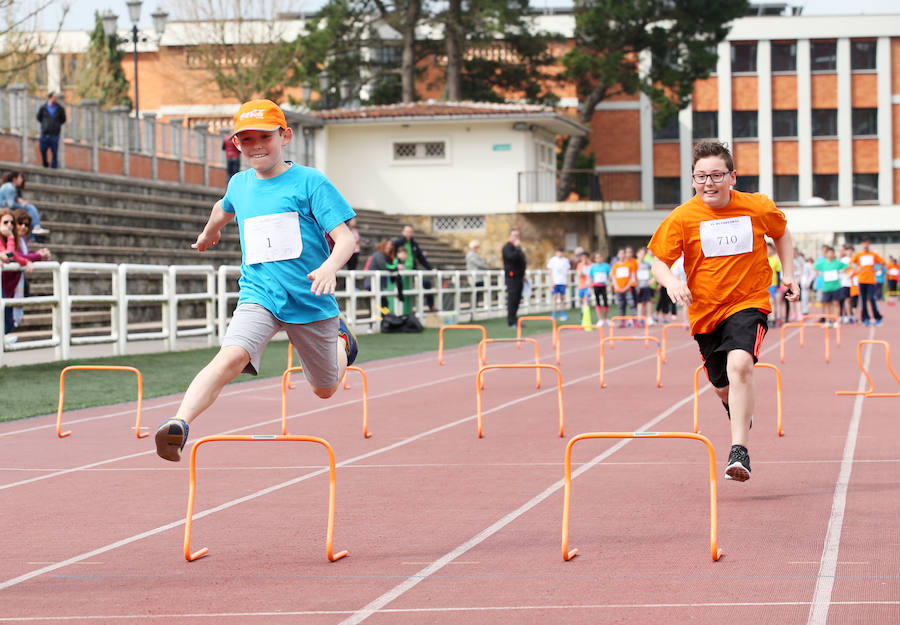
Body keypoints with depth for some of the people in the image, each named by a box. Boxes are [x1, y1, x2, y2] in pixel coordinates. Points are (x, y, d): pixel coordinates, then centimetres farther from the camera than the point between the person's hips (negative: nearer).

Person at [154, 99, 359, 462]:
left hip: (310, 298, -1)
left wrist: (330, 266, -35)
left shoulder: (309, 182, -7)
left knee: (325, 390, 17)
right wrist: (209, 233, 53)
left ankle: (339, 339, 51)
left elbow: (345, 237, -14)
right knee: (232, 355, -30)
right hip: (259, 296, 1)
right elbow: (224, 208, 34)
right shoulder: (239, 184, 8)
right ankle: (179, 424, -47)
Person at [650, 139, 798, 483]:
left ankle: (739, 452, -31)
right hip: (705, 311, 2)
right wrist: (671, 282, -24)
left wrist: (788, 273, 9)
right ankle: (742, 416, 54)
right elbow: (659, 261, -3)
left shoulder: (759, 208, -5)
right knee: (723, 387, 15)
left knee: (740, 366, -29)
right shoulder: (682, 218, -8)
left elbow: (781, 233, 17)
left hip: (748, 303, -2)